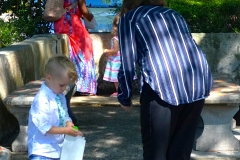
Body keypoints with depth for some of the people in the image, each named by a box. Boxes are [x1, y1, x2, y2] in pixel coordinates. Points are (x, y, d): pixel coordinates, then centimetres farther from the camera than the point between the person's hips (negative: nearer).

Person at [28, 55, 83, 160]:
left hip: (58, 148, 9)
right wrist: (66, 130, -22)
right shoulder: (42, 100, -22)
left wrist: (69, 125, -8)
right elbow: (44, 126, -24)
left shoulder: (60, 96, 5)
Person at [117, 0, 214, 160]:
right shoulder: (174, 14, 30)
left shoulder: (129, 18, 15)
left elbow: (127, 64, 9)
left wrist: (125, 97, 24)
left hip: (164, 85, -5)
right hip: (200, 82, 5)